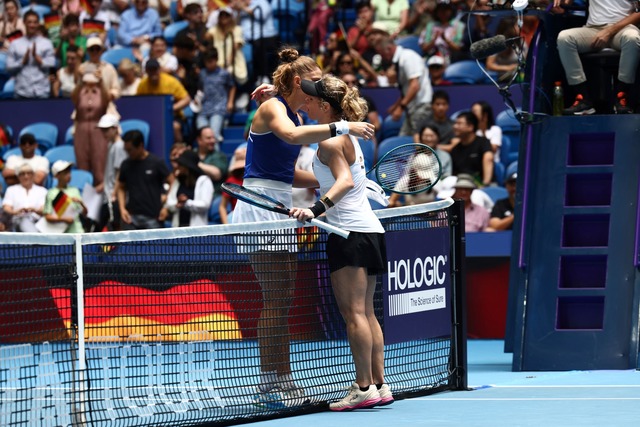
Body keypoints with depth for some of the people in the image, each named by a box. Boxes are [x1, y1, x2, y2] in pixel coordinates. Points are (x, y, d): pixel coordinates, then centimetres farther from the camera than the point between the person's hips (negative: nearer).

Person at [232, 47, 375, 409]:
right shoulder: (272, 108, -11)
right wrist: (341, 127, -38)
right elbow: (292, 135, -34)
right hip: (260, 205, -10)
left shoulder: (295, 114, 17)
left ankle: (281, 382, 11)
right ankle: (271, 385, -9)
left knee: (284, 298, 8)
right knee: (275, 298, -11)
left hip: (279, 209, 10)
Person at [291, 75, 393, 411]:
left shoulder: (329, 141, -12)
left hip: (351, 233, -9)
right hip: (369, 231, 9)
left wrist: (316, 209, -35)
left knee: (353, 312, -10)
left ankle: (364, 388, -13)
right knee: (366, 313, 10)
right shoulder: (346, 135, 15)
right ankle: (379, 386, 8)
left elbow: (346, 181, -25)